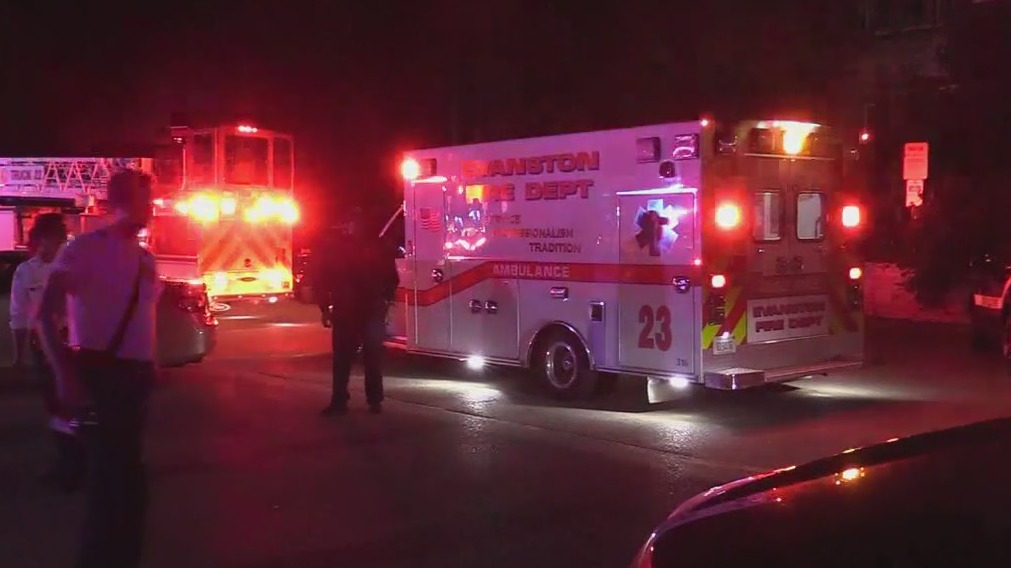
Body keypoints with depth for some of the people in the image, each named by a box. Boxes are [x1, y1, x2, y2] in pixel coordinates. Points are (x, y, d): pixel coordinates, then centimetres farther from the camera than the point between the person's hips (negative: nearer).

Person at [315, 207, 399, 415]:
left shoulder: (375, 243, -1)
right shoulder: (331, 244, -1)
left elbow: (390, 274, 5)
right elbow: (322, 278, 2)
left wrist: (385, 300, -2)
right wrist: (325, 307, -2)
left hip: (372, 310, 0)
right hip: (344, 310, 0)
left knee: (373, 356, 6)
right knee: (341, 357, 3)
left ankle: (375, 400, 14)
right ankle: (339, 400, 9)